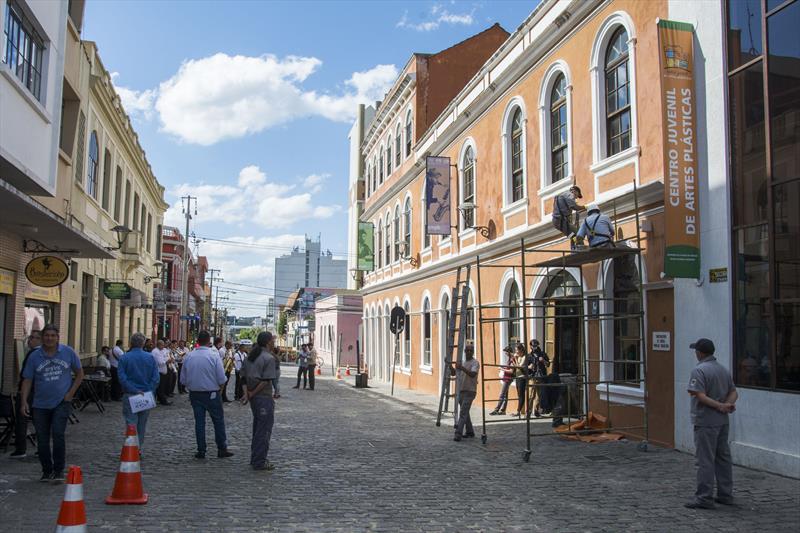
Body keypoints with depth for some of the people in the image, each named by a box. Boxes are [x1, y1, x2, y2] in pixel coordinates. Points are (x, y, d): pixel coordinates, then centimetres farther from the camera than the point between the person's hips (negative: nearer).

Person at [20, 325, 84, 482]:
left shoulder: (68, 352, -1)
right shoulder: (34, 356, 1)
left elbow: (79, 373, 8)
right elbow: (27, 380, 3)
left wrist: (71, 393, -2)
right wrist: (24, 401, -7)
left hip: (61, 403, -2)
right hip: (40, 404, 2)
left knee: (58, 434, -14)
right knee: (42, 439, 6)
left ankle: (59, 470, 0)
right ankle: (47, 471, 22)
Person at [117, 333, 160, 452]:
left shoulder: (124, 358, -4)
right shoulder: (150, 357, 0)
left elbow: (122, 378, -12)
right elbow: (156, 378, -6)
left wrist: (134, 391, -13)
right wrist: (149, 391, -4)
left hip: (129, 395, -2)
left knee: (131, 422, 1)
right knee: (142, 423, 14)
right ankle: (139, 448, 22)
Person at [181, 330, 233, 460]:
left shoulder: (188, 356, -3)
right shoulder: (214, 355, -15)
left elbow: (183, 379, 3)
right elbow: (221, 379, -14)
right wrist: (218, 384, 7)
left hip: (194, 394, 4)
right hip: (212, 394, -3)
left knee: (199, 422, 11)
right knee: (218, 421, 8)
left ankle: (201, 451, 14)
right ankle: (222, 449, 12)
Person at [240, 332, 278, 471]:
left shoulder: (249, 357, 11)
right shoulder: (269, 358, -14)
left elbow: (244, 377, 7)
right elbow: (266, 380, -20)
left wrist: (246, 394, -1)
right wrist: (252, 394, -12)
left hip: (253, 397, 8)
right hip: (264, 397, -8)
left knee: (257, 427, 19)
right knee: (264, 429, -1)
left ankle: (255, 458, 27)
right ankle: (259, 462, 2)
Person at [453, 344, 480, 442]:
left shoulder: (475, 363, -9)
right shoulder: (462, 362, 15)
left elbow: (473, 374, -25)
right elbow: (454, 372, 19)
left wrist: (462, 368, -35)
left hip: (469, 391, -8)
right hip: (461, 390, 8)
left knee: (463, 412, -13)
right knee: (465, 412, 14)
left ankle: (458, 434, -15)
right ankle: (470, 432, 25)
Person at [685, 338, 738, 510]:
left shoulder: (699, 370, -14)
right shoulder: (724, 369, 13)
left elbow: (700, 396, -22)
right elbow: (734, 392, 11)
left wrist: (720, 406, -18)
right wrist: (728, 404, -6)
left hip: (705, 422, -8)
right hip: (722, 421, 8)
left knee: (705, 460, -5)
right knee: (723, 458, 14)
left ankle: (704, 497, -3)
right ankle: (725, 495, 21)